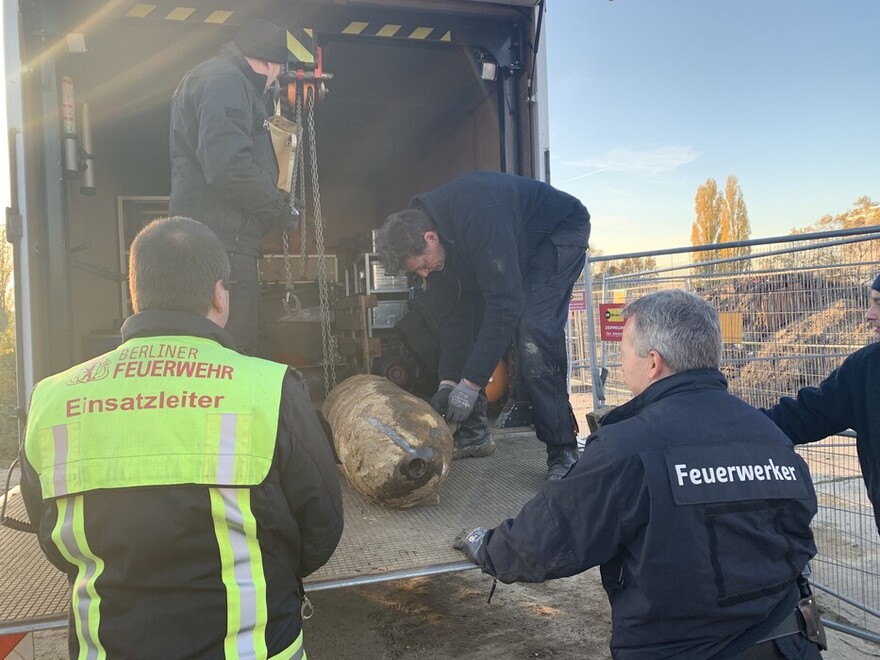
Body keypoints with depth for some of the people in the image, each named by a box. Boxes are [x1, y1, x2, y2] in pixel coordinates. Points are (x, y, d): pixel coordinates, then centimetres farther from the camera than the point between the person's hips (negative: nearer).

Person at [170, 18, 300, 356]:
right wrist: (281, 205, -11)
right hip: (221, 244, -11)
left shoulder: (223, 78, 24)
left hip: (220, 242, 11)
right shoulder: (225, 80, -9)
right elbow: (229, 167, -23)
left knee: (253, 346, 14)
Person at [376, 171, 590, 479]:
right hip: (516, 248, 8)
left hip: (560, 231, -8)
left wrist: (470, 384, -36)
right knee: (472, 320, -2)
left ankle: (562, 452, -20)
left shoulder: (479, 218, -40)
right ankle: (474, 430, 8)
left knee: (535, 330, -26)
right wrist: (448, 381, -11)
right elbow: (452, 312, -6)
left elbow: (505, 304, -40)